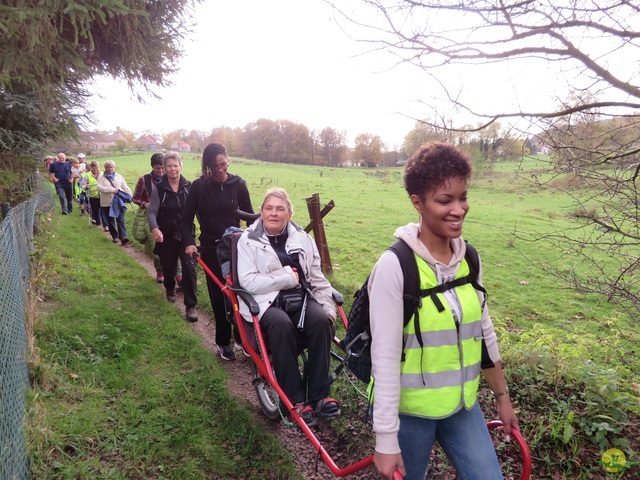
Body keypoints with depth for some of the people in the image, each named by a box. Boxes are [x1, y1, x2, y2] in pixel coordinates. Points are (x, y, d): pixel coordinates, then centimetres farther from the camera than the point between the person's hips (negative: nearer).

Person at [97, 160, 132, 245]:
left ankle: (123, 237, -18)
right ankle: (114, 236, 24)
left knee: (120, 219, -10)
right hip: (107, 203, 1)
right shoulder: (101, 177, 4)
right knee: (110, 220, 11)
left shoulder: (119, 177, 9)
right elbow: (100, 188, -12)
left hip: (119, 202, -1)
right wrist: (112, 190, -19)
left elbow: (126, 188, 6)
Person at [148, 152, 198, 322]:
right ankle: (170, 289, 49)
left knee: (189, 268, -11)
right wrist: (154, 228, -27)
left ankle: (191, 305, -2)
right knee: (169, 267, 14)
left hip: (186, 234, 0)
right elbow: (152, 212, -9)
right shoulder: (159, 188, -6)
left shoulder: (189, 186, -1)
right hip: (166, 236, 0)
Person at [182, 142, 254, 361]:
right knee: (219, 296, 4)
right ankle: (223, 342, 19)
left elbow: (249, 215, 6)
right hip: (211, 249, -1)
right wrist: (189, 242, -15)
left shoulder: (238, 184, -1)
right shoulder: (199, 186, -4)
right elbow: (186, 219, 1)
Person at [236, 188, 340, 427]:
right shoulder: (249, 240, 1)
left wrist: (329, 307, 0)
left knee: (321, 320, -27)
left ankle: (318, 395, -15)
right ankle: (295, 399, -21)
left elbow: (318, 277, 13)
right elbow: (248, 281, -10)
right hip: (266, 301, -3)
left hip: (302, 298, 4)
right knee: (281, 324, -35)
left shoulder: (302, 238, 12)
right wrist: (288, 277, -11)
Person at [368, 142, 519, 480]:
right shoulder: (395, 265, -22)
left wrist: (501, 395, 16)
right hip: (408, 409, -5)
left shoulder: (468, 258, -3)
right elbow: (385, 357, -21)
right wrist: (386, 438, -17)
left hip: (462, 405, 5)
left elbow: (483, 331, 9)